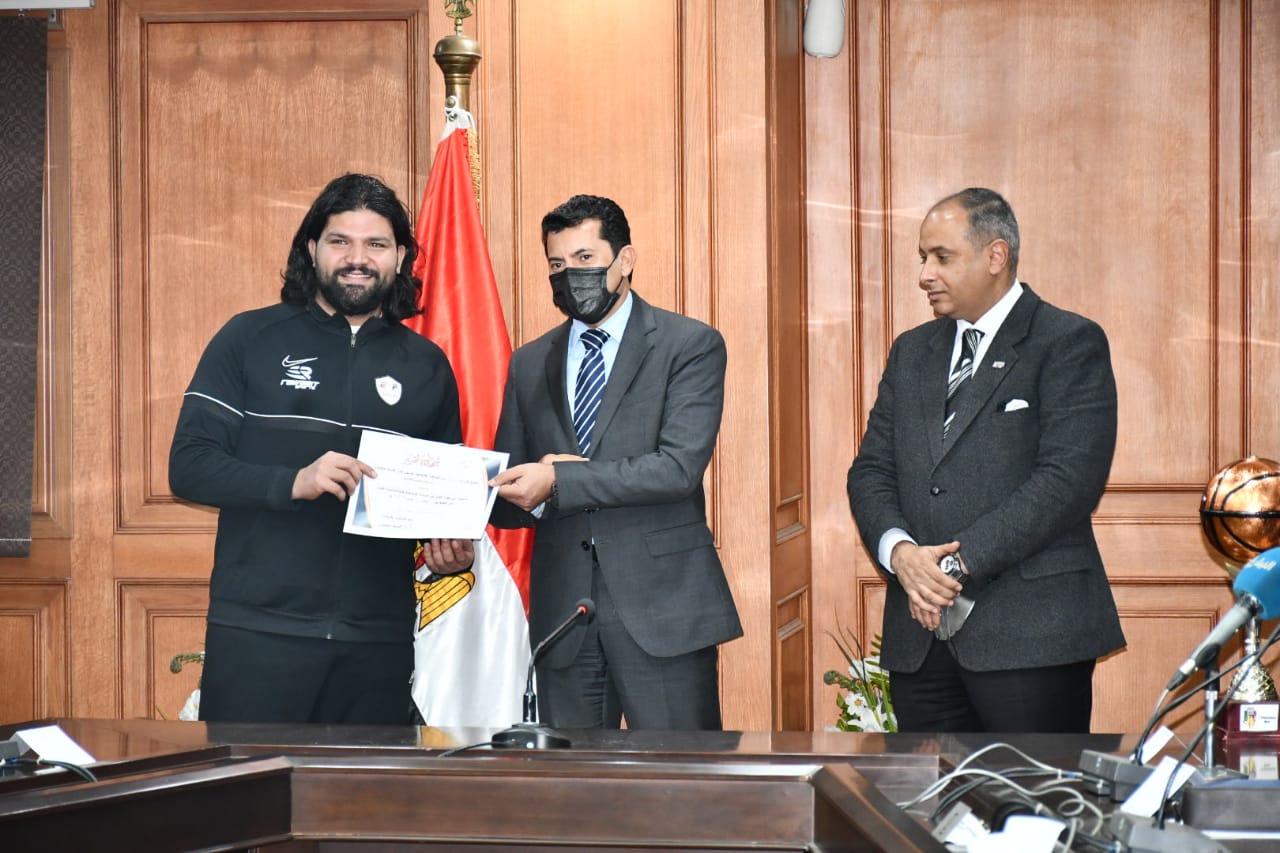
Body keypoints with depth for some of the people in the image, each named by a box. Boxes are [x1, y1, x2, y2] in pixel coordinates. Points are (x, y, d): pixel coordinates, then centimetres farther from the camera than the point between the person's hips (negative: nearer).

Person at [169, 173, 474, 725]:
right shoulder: (251, 340, 3)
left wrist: (453, 547, -1)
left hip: (379, 640, 3)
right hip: (257, 633, -3)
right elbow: (188, 466, -4)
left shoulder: (426, 365, 13)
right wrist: (293, 482, -19)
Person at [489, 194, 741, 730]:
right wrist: (534, 499, -9)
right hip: (562, 611, 4)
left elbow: (679, 466, -13)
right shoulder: (529, 365, 15)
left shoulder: (691, 345, 1)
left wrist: (558, 483, -18)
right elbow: (504, 498, 15)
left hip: (662, 607, -4)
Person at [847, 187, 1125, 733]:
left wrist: (960, 562, -16)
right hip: (921, 638, 6)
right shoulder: (912, 351, 18)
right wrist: (899, 551, -8)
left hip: (1028, 632, -6)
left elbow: (1069, 478, -13)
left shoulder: (1070, 344, -2)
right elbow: (870, 471, 13)